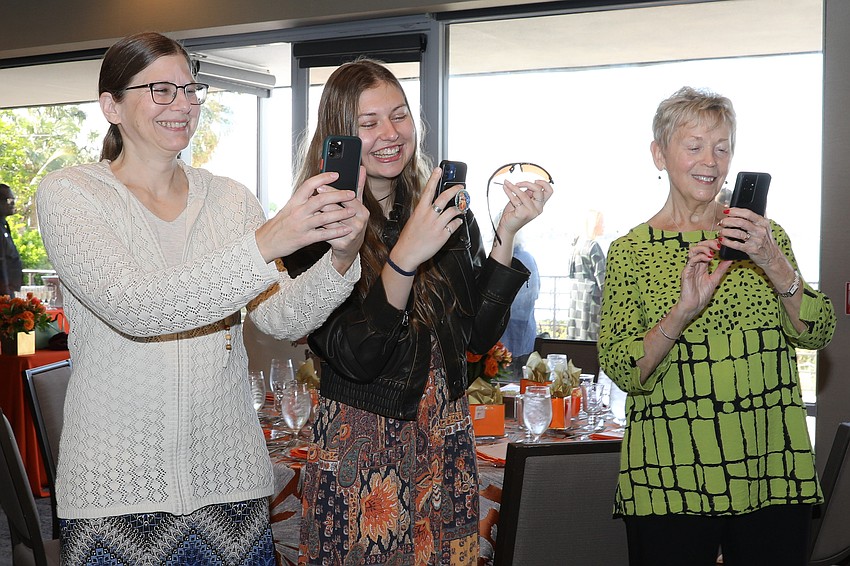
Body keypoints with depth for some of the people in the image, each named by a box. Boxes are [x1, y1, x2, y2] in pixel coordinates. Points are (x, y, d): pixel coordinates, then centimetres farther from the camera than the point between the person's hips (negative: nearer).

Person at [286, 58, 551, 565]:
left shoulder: (447, 211, 1)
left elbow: (480, 335, -2)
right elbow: (354, 358, -21)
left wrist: (507, 235, -11)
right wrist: (404, 258, -32)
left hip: (446, 441, 4)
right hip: (359, 443, -4)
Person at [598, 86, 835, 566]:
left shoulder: (764, 235, 8)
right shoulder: (630, 251, 0)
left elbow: (817, 335, -2)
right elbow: (623, 372, -8)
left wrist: (775, 265, -19)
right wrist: (683, 310, -24)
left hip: (772, 471, 2)